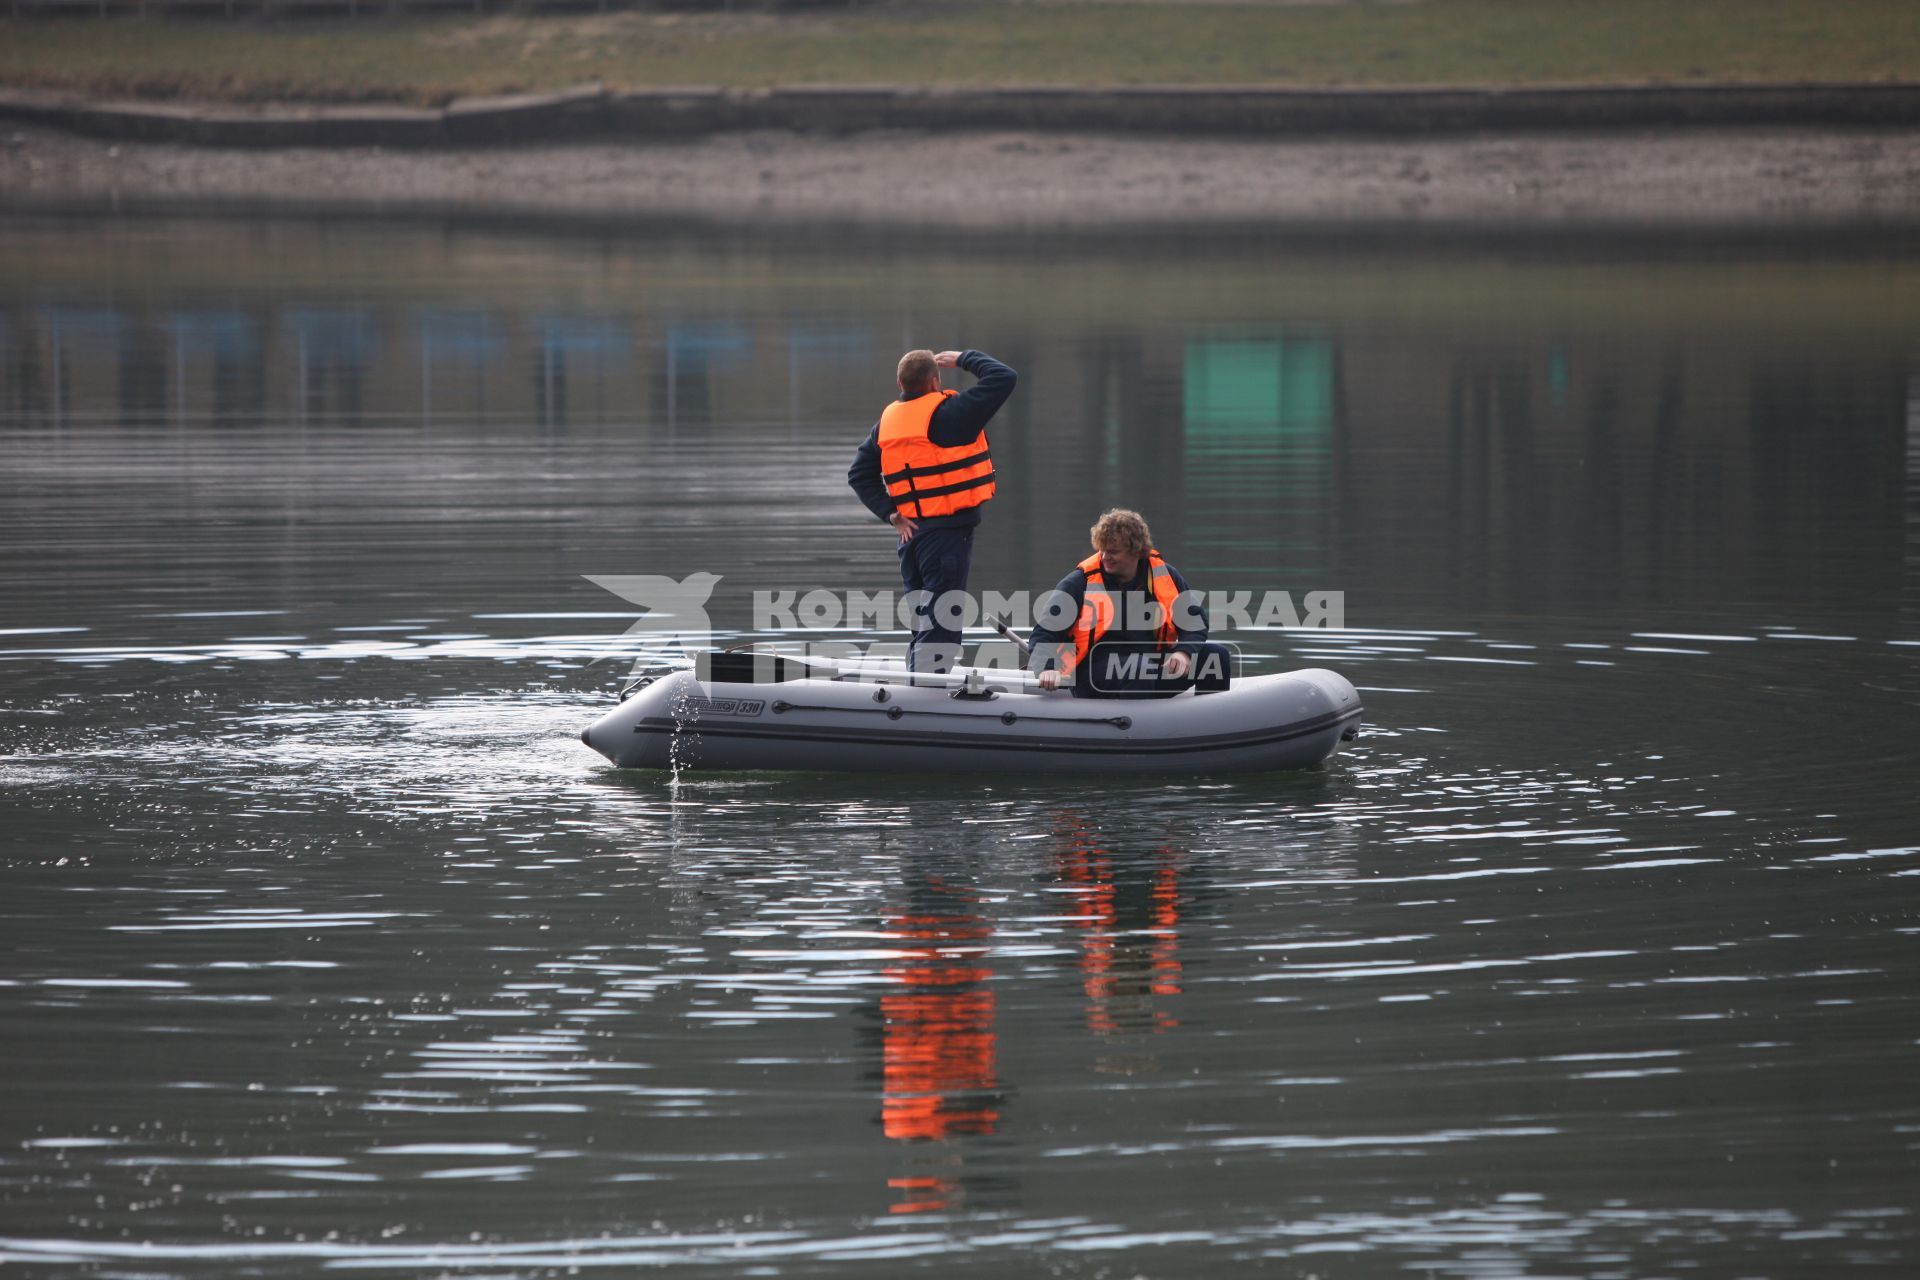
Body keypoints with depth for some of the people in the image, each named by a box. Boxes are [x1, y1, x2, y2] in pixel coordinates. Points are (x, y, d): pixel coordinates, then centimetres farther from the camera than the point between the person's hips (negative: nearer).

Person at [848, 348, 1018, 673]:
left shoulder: (887, 421, 8)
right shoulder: (949, 413, -12)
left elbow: (860, 474, 10)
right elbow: (1004, 378, -12)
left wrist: (890, 513, 5)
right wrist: (964, 359, 2)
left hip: (910, 533, 7)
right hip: (949, 532, -7)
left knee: (921, 621, 16)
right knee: (941, 621, -6)